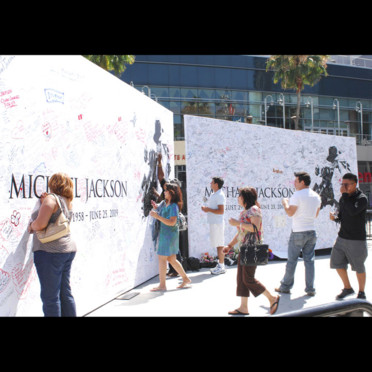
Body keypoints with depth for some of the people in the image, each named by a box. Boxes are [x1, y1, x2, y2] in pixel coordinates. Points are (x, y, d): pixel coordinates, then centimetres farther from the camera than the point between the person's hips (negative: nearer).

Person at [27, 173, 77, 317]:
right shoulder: (68, 202, 14)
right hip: (68, 249, 9)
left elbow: (40, 224, -20)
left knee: (50, 296, -2)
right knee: (66, 293, 15)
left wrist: (31, 226, 0)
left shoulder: (51, 198, -11)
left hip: (50, 252, -9)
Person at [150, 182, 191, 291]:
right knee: (171, 259, 14)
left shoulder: (173, 206, -15)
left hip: (169, 235, -9)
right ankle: (185, 279, 24)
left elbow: (172, 222, -24)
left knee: (162, 258, -6)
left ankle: (162, 285, 1)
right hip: (164, 234, 9)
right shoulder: (166, 205, 14)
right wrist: (157, 209, 15)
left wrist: (157, 216, -27)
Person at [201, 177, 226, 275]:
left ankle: (221, 267, 0)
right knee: (217, 245, 13)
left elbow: (221, 211, -22)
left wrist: (208, 209, -17)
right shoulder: (214, 194, 16)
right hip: (213, 223, 10)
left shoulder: (220, 195, -15)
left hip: (217, 223, -10)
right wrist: (206, 208, 8)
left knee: (219, 245, -5)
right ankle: (220, 265, 20)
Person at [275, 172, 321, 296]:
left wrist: (285, 203, 4)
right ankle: (310, 289, 10)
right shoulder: (316, 196, 8)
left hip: (298, 233, -6)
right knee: (309, 260, 9)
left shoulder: (297, 195, -13)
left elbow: (290, 213, -13)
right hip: (312, 232, 6)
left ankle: (285, 286, 14)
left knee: (292, 260, 4)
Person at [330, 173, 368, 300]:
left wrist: (345, 194, -25)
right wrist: (334, 217, -5)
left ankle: (361, 292, 24)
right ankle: (347, 288, 25)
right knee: (337, 262, 7)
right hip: (342, 237, 6)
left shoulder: (362, 198, -13)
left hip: (357, 239, -6)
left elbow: (353, 211, -32)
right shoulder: (343, 198, 7)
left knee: (359, 267, 4)